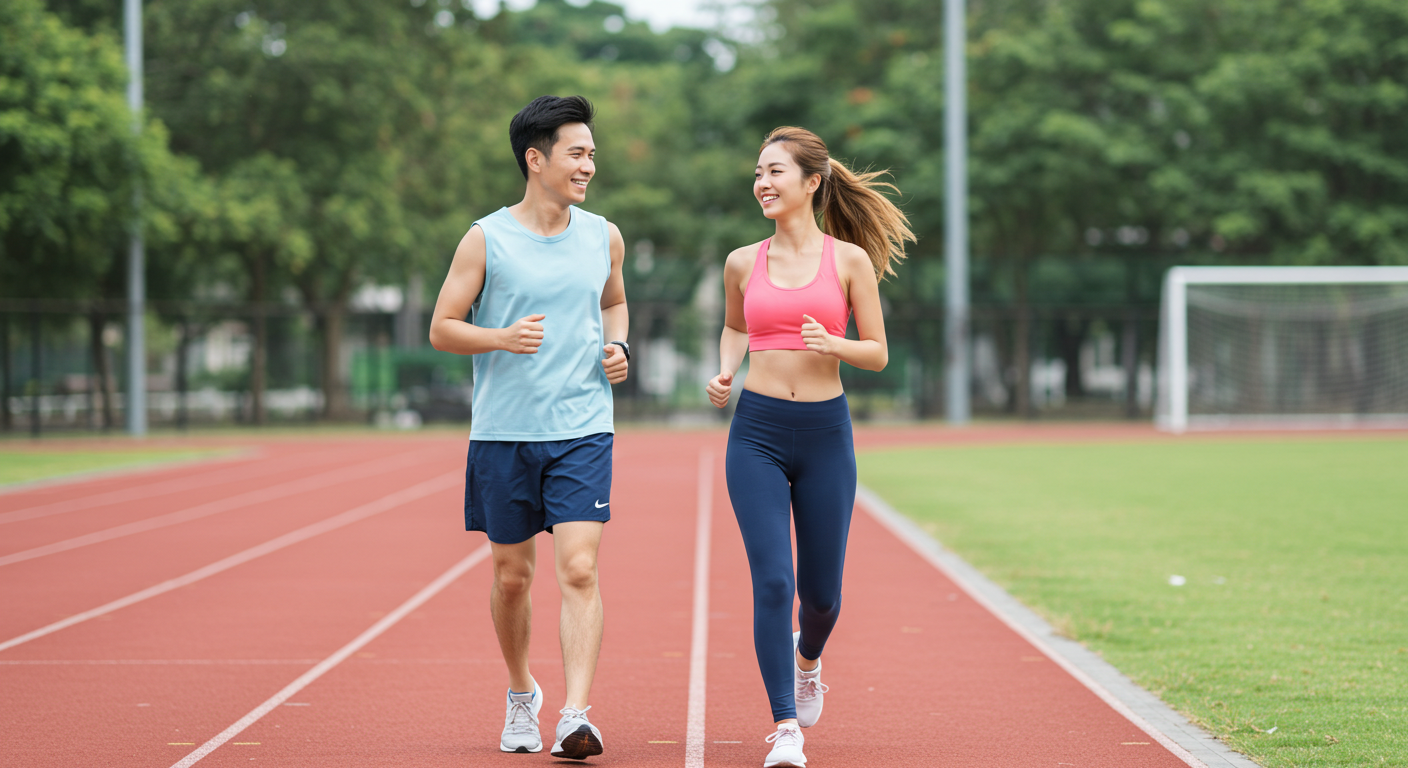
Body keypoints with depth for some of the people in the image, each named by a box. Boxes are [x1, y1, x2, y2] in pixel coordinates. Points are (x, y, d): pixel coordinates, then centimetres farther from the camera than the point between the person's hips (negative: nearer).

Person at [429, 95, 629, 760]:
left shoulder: (604, 237, 7)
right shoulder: (486, 239, -3)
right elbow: (441, 329, -1)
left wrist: (617, 346, 4)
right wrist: (502, 338, -19)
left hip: (583, 431, 1)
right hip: (503, 432, -1)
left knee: (578, 570, -13)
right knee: (512, 576, 9)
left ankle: (576, 715, -17)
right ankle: (520, 695, 32)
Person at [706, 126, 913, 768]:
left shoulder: (849, 260, 0)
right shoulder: (743, 263, 5)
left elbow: (878, 353, 3)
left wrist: (834, 345, -17)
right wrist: (724, 373, 6)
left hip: (825, 432, 0)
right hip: (757, 432, 0)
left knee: (820, 589, 8)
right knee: (772, 580, -12)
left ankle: (807, 656, 44)